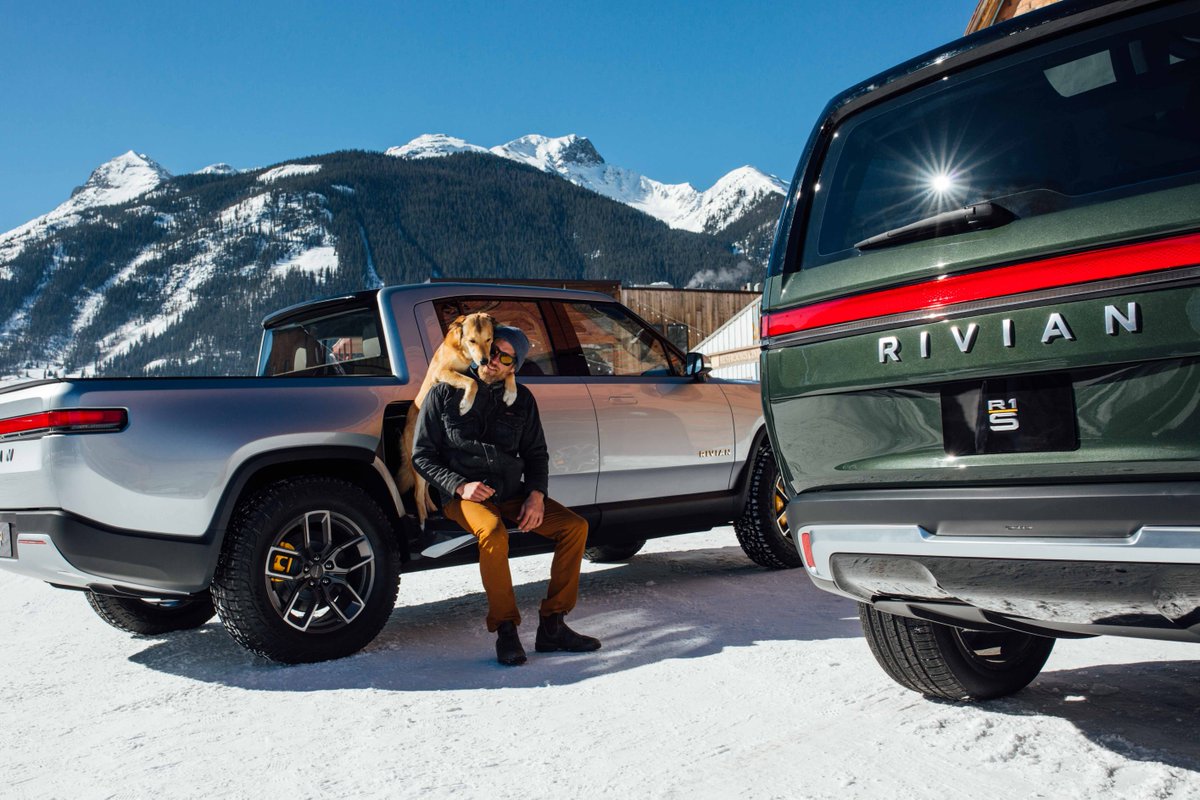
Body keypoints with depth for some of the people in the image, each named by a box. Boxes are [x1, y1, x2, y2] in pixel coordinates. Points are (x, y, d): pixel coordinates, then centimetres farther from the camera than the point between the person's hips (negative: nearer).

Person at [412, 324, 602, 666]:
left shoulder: (521, 399, 11)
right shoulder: (445, 393, 0)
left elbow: (536, 454, 16)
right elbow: (422, 455, 0)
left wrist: (536, 494, -4)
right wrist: (460, 486, -17)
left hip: (512, 493, 5)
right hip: (464, 494, -5)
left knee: (575, 526, -14)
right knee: (494, 534, -36)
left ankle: (552, 626, -7)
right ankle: (505, 631, -19)